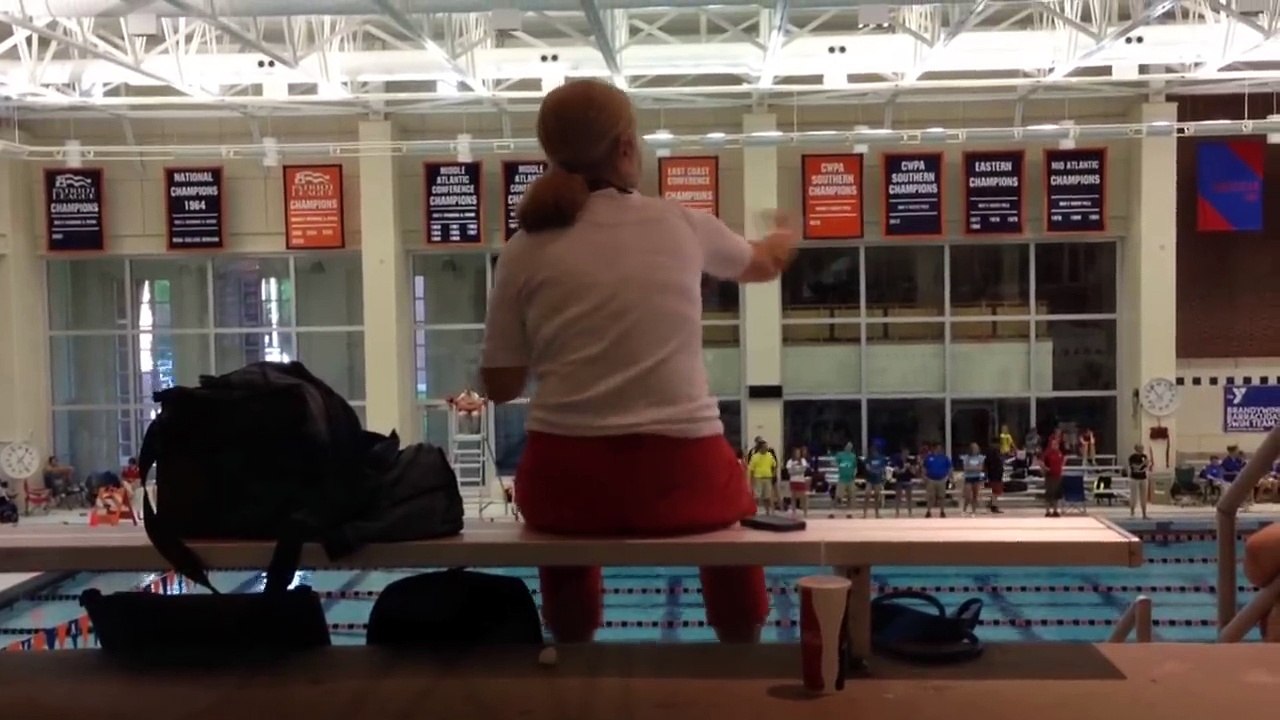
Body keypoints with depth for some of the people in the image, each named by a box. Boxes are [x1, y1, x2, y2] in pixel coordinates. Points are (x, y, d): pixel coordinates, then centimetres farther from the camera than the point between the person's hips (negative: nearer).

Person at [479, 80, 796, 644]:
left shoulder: (525, 252, 2)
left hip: (565, 478, 1)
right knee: (730, 512, 33)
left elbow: (499, 386, 5)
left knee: (569, 536, 36)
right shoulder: (682, 225, 5)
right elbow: (763, 264, 28)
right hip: (680, 474, -1)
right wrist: (784, 237, 51)